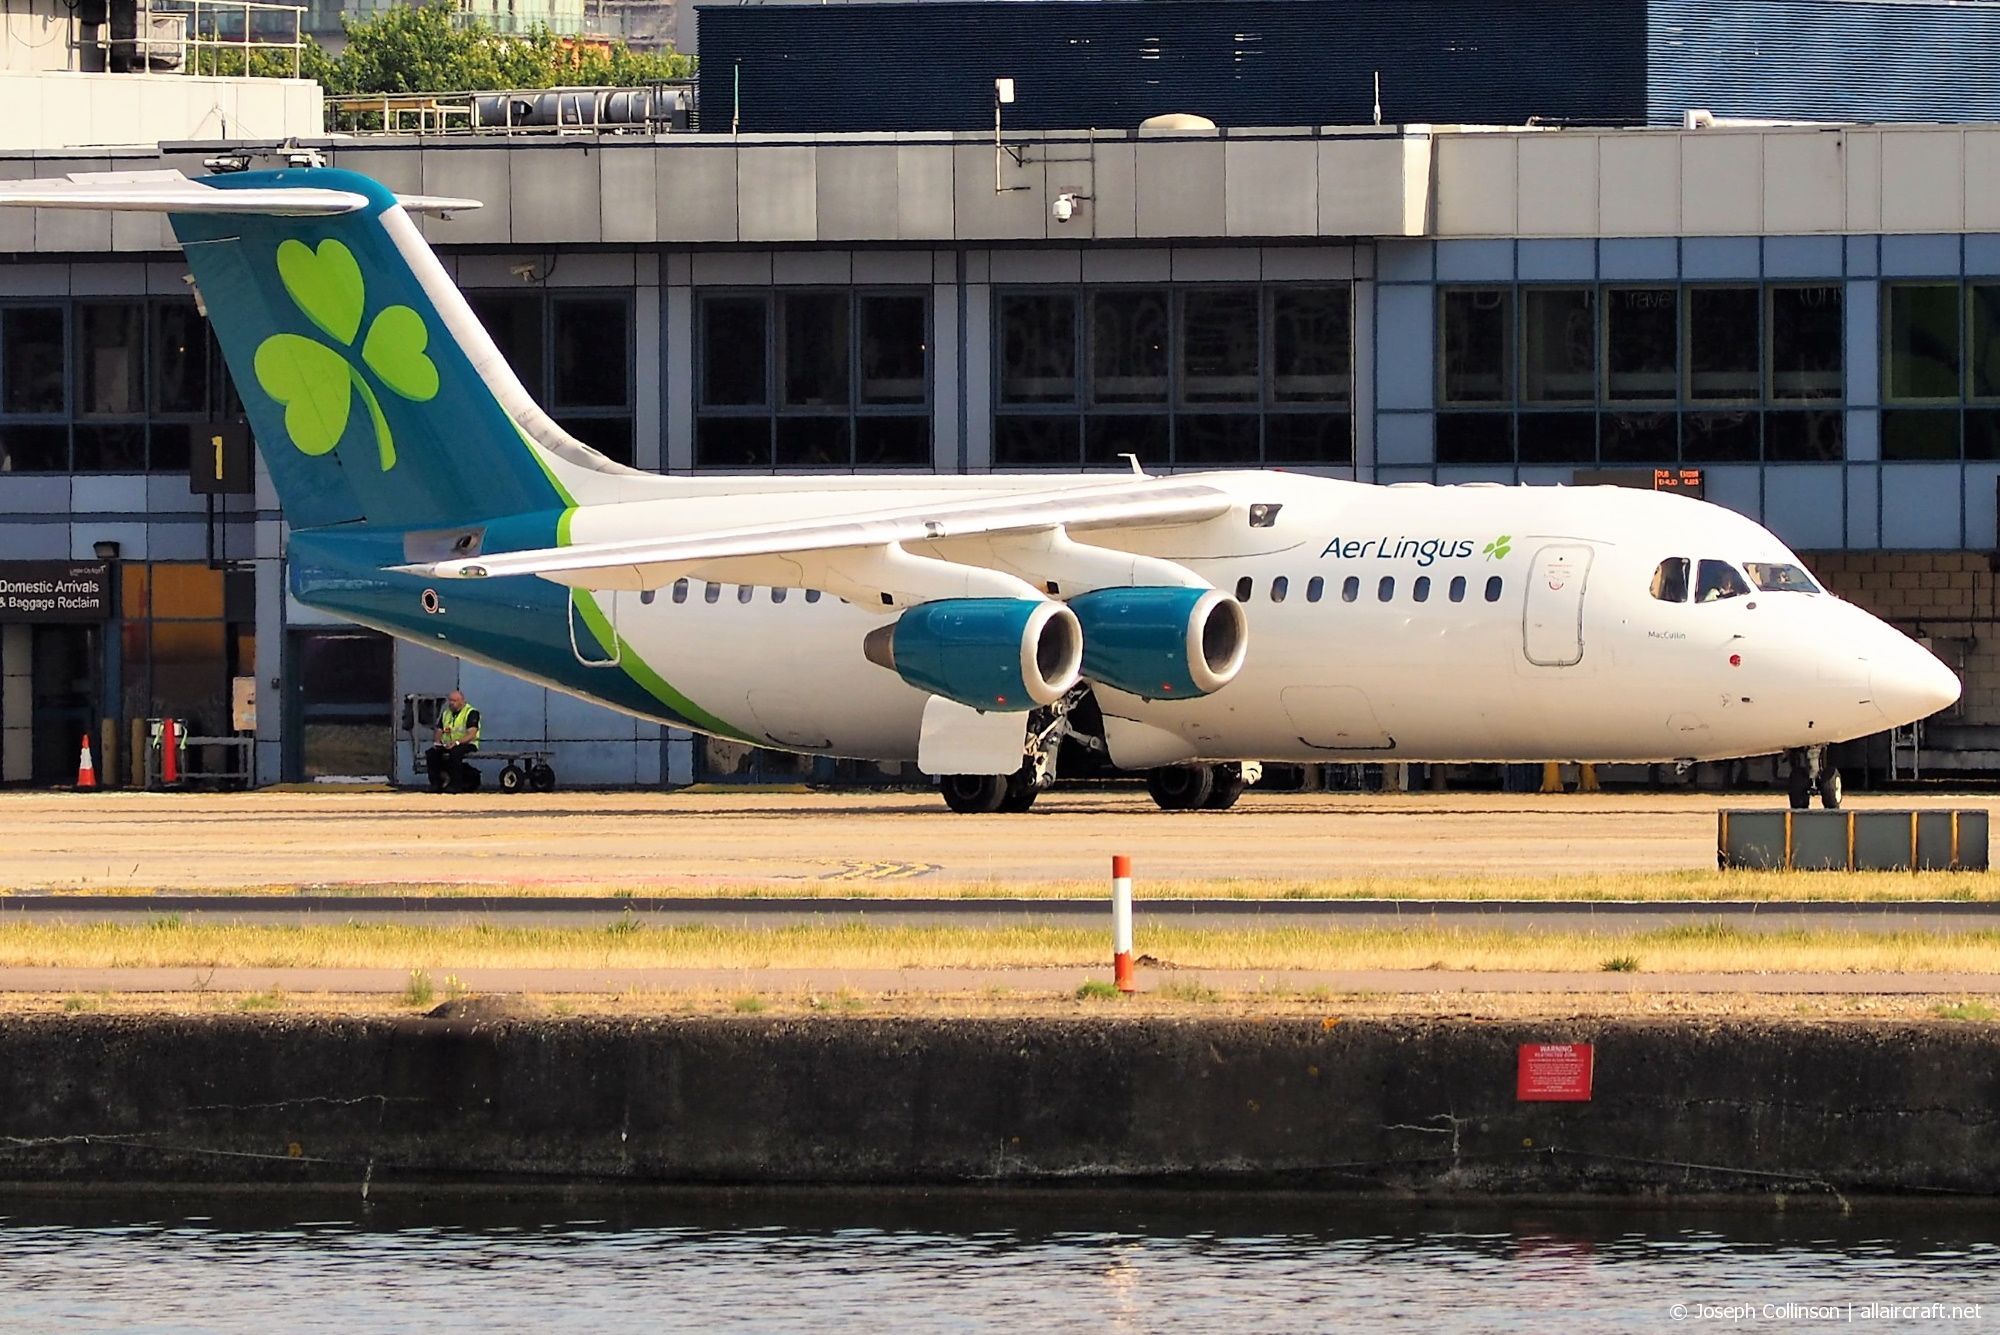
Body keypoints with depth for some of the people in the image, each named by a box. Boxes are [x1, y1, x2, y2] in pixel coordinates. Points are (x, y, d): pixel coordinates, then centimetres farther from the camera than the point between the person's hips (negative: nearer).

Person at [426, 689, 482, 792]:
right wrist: (436, 741, -5)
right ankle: (436, 784, -15)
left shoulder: (471, 713, -6)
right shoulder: (446, 713, 17)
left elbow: (471, 734, -17)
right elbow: (439, 731, 18)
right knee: (430, 753, -19)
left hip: (466, 744, -6)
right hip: (447, 745, 6)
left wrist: (457, 742, -30)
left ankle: (457, 785, -32)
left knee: (454, 753, -39)